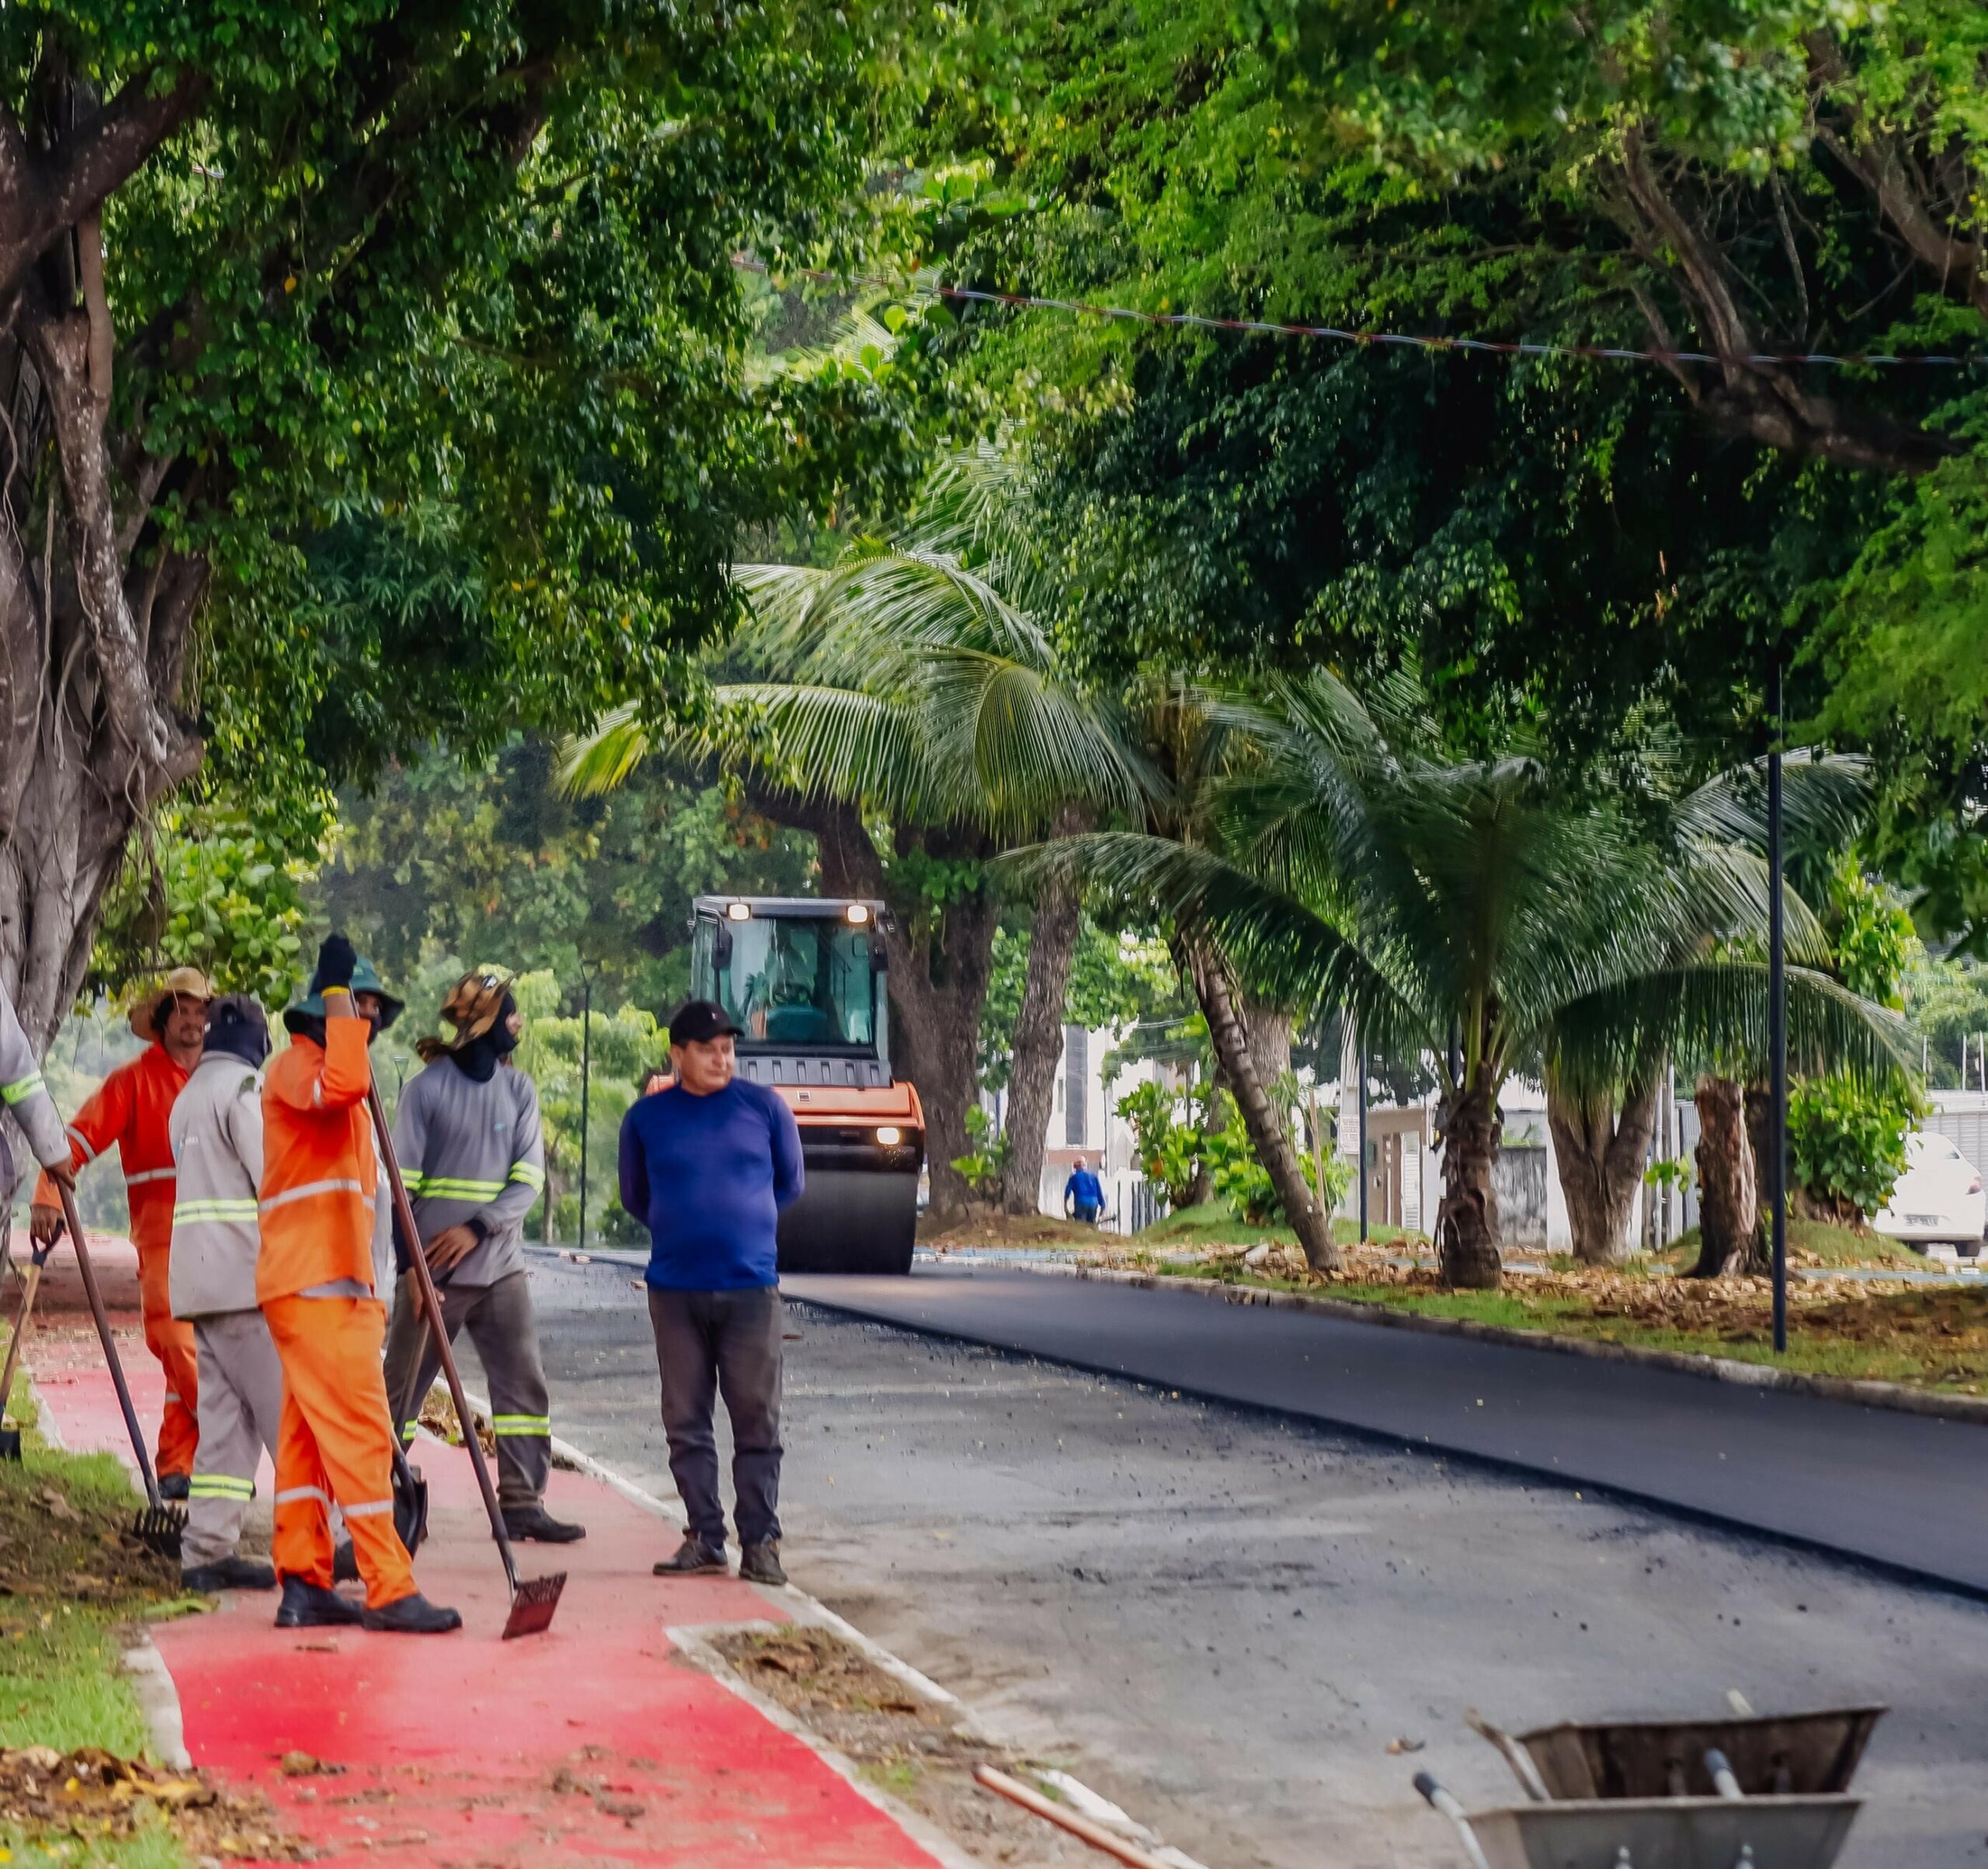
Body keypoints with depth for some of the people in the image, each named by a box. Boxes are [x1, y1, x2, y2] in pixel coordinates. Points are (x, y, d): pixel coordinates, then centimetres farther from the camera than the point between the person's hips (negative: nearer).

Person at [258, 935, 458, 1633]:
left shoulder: (336, 1091, 25)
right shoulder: (297, 1065, -6)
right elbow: (342, 1084, -32)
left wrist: (370, 1297, 24)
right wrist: (336, 991, -21)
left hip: (339, 1287, 10)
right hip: (313, 1287, -10)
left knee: (309, 1438, 10)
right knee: (359, 1433, -12)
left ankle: (304, 1583, 12)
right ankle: (389, 1591, -13)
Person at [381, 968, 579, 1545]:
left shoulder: (519, 1090, 8)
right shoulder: (428, 1088, -4)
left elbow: (529, 1178, 1)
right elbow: (399, 1184, -6)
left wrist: (478, 1228, -14)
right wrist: (411, 1264, -13)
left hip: (500, 1267, 4)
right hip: (434, 1271, -4)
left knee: (525, 1385, -1)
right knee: (403, 1388, 5)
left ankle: (523, 1504, 3)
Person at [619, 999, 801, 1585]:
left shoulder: (763, 1107, 3)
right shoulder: (647, 1117, 5)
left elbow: (789, 1183, 15)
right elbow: (635, 1197, 18)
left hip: (750, 1288, -1)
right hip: (674, 1291, 1)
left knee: (757, 1421, -2)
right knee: (686, 1423, 5)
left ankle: (760, 1541, 2)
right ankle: (704, 1537, 12)